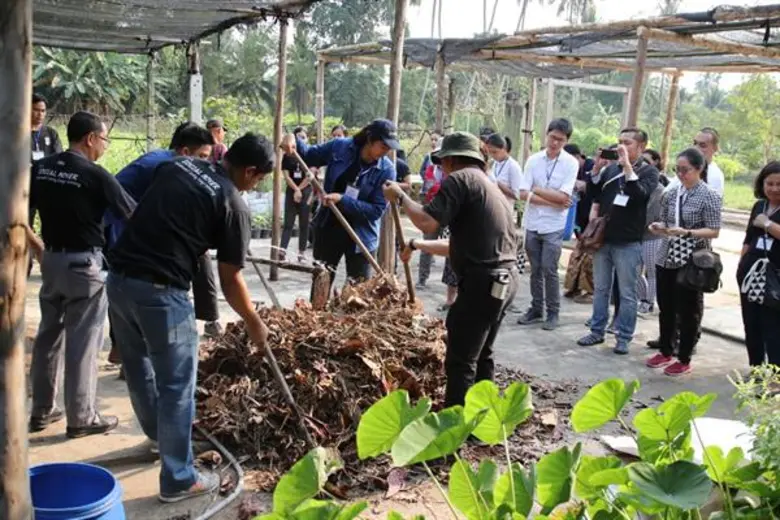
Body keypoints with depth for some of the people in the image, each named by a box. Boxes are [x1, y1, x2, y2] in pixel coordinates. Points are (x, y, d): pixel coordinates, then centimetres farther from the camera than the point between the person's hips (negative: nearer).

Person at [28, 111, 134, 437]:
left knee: (49, 333, 15)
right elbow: (133, 215, -9)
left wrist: (39, 247, 20)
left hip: (51, 258, 7)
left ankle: (41, 410, 24)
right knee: (82, 341, 0)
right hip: (84, 263, -7)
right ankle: (81, 418, 7)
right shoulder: (95, 175, -15)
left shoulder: (40, 168, 3)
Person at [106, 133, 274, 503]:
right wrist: (254, 323, 13)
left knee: (139, 370, 24)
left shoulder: (177, 165, 12)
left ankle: (161, 437, 48)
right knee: (176, 385, 6)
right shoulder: (234, 206, -6)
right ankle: (178, 479, 17)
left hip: (119, 278, 8)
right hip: (159, 292, -8)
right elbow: (229, 281, -2)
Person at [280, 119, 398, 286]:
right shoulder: (339, 147, -9)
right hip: (328, 229, 2)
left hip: (361, 237, -2)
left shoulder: (387, 170, -15)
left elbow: (377, 209, -18)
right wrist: (294, 141, -14)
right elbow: (309, 156, 7)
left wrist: (342, 200, -25)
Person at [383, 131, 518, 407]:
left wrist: (400, 196, -4)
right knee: (481, 355, 21)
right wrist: (418, 245, 31)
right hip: (504, 278, 10)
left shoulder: (460, 179, -7)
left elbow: (427, 222, -20)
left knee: (460, 361, -4)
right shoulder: (487, 185, 24)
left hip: (483, 281, -10)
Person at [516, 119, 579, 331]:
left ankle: (553, 312, 11)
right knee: (535, 270, 11)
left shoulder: (571, 163, -7)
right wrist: (553, 202, -14)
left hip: (554, 227, -3)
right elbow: (523, 194, -7)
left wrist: (537, 190, -7)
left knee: (549, 270, -3)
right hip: (532, 224, 3)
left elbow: (563, 197, -15)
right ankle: (536, 309, 22)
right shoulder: (533, 160, 0)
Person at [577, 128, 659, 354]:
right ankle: (597, 331, 22)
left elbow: (639, 194, -21)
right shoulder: (611, 168, 9)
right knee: (600, 289, 12)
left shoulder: (649, 171, -3)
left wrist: (627, 165, -22)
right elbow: (594, 194, 13)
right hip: (603, 238, 5)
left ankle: (624, 338, 10)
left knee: (627, 293, 3)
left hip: (628, 242, -5)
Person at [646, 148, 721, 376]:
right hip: (667, 258, 6)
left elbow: (714, 231, -12)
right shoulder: (672, 194, 7)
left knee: (687, 311, 4)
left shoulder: (709, 196, -8)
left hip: (691, 262, -5)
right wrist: (659, 226, -4)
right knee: (665, 308, 13)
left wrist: (686, 232, -25)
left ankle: (684, 360, 15)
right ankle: (666, 352, 28)